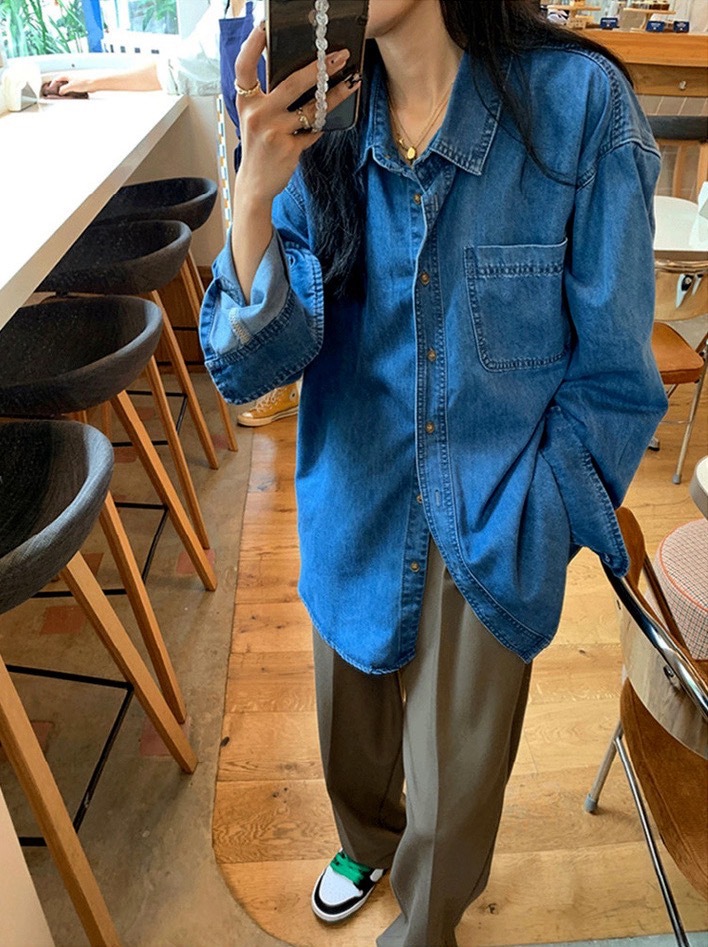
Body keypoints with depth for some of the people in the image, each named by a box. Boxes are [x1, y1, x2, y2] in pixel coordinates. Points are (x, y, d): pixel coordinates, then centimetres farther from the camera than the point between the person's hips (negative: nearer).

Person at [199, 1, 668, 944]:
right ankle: (366, 841, 64)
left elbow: (612, 373, -10)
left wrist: (531, 525, -10)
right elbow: (251, 366, -13)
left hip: (490, 527, -2)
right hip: (356, 507, 3)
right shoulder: (318, 119, -6)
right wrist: (255, 196, -28)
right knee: (352, 730, 26)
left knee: (455, 775, 17)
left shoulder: (576, 101, -16)